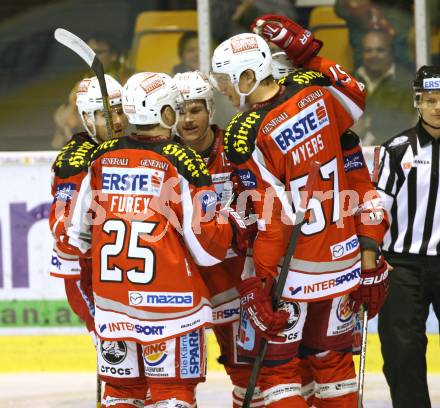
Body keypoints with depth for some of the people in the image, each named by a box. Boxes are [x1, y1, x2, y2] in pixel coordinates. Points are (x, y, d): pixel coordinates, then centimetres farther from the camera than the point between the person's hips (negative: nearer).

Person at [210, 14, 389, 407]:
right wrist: (305, 51, 18)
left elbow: (273, 215, -19)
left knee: (276, 363, 4)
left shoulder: (247, 134, -20)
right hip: (342, 262, 6)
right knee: (331, 357, 15)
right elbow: (356, 98, 19)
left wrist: (261, 283, -13)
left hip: (288, 270, -6)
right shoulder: (313, 89, -5)